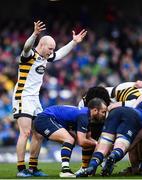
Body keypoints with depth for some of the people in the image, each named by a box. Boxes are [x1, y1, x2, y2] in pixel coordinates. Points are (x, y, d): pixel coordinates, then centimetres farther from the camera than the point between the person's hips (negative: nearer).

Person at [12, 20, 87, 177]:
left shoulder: (45, 58, 12)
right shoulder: (29, 55, -12)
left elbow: (61, 53, 29)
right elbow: (27, 47, -35)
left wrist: (74, 42, 26)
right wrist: (35, 34, -52)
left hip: (35, 99, 9)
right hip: (23, 98, -9)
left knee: (38, 135, 6)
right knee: (25, 132, -16)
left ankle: (33, 168, 13)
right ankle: (21, 169, -16)